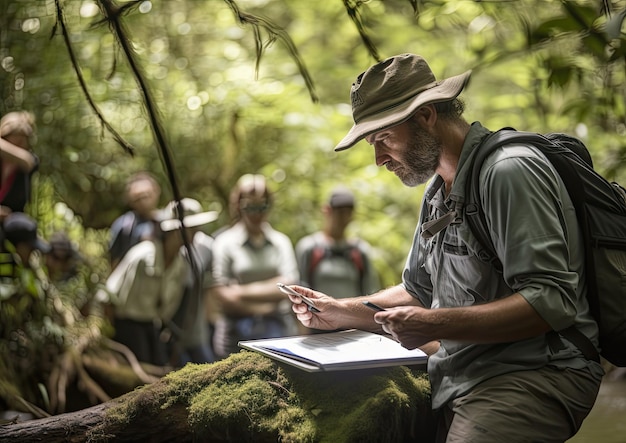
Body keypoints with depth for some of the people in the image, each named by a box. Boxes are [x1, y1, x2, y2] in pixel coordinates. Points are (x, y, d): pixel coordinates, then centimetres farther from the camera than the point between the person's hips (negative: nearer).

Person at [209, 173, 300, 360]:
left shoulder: (281, 242, 10)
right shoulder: (224, 243, 1)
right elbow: (219, 295, -6)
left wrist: (242, 292, -6)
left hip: (279, 330, 2)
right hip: (237, 333, -2)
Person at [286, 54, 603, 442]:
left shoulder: (510, 170, -15)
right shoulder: (439, 191, 17)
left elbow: (553, 302, -22)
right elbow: (420, 293, 26)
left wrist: (436, 325, -28)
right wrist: (342, 313, 11)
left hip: (534, 374, -9)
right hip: (457, 374, 9)